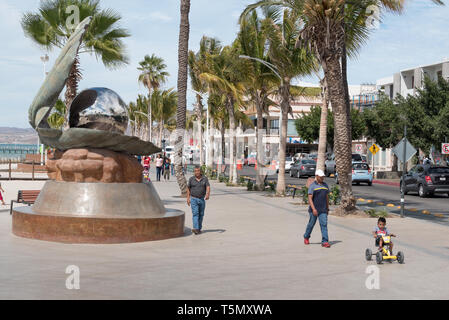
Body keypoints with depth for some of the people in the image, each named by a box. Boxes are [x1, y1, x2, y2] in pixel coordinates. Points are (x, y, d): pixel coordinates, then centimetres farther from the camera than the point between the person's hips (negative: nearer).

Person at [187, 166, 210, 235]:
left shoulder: (205, 179, -2)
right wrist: (188, 198, 3)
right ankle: (196, 229, -24)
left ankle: (199, 228, 21)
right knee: (195, 213, -14)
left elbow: (208, 187, -12)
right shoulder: (191, 179, -1)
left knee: (201, 214, 9)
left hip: (202, 199, 2)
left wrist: (208, 194, -30)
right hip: (194, 199, -2)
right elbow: (188, 188, 7)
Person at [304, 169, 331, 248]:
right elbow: (310, 198, -13)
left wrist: (327, 209, 16)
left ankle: (325, 241, -12)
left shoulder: (325, 185, 10)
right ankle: (306, 237, 32)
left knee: (324, 224, -8)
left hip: (323, 210, 3)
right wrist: (313, 209, -23)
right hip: (314, 210, -3)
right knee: (311, 224, 10)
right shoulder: (312, 186, -7)